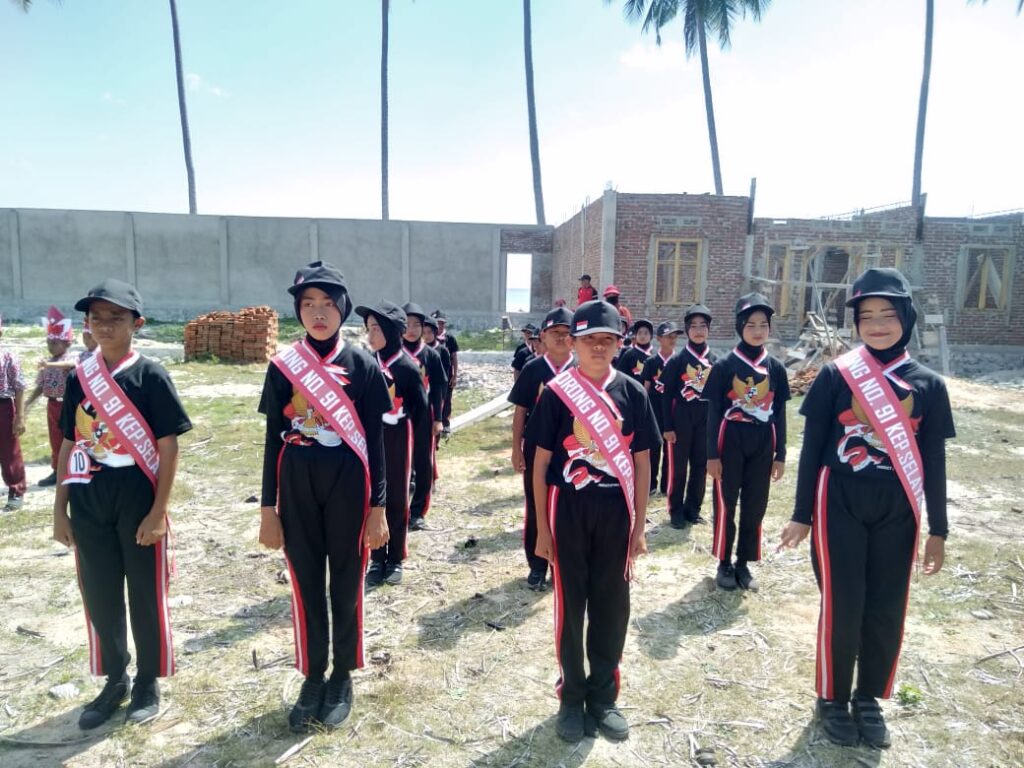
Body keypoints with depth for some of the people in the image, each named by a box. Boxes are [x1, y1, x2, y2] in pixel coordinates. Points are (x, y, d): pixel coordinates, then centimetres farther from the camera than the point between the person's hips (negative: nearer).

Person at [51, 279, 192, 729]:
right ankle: (115, 679, 32)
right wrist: (60, 509, 8)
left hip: (138, 499, -4)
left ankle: (148, 682, 26)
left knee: (145, 593, 8)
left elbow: (168, 447, -9)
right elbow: (69, 445, 10)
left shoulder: (150, 375, -8)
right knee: (98, 594, 13)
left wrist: (158, 511, -13)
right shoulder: (78, 377, 5)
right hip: (88, 501, 5)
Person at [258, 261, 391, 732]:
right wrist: (268, 508, 2)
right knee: (306, 586, 12)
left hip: (348, 490, -1)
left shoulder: (362, 364, -4)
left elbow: (374, 441, -3)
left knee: (346, 586, 11)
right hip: (297, 491, 2)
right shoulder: (282, 366, 0)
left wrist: (378, 508, -5)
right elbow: (273, 440, 3)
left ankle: (342, 677, 29)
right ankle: (312, 677, 30)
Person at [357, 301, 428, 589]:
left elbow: (420, 407, -5)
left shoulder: (408, 367, -12)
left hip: (396, 440, -4)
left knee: (397, 499, 9)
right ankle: (377, 559, 23)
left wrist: (398, 426, 1)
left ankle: (396, 559, 22)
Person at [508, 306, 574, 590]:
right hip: (536, 450, 0)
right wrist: (516, 448, -3)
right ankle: (537, 565, 24)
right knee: (535, 508, 9)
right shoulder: (532, 369, -2)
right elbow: (520, 410, 0)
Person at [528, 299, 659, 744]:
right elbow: (541, 464, -3)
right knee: (570, 606, 10)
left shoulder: (632, 394, 0)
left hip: (615, 515, 2)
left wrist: (640, 525, 3)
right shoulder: (556, 393, -6)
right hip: (568, 514, -2)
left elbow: (641, 463, 4)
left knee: (612, 606, 11)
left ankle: (603, 697, 30)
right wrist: (542, 527, -5)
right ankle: (572, 698, 27)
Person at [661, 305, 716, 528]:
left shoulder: (715, 360, 5)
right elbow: (667, 395, -5)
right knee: (678, 468, 3)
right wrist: (667, 427, -9)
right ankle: (676, 512, 15)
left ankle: (693, 509, 24)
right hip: (681, 421, -3)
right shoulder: (676, 360, -5)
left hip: (706, 422, 4)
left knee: (701, 467, 10)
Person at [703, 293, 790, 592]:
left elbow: (779, 414, 7)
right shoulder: (724, 366, -5)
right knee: (726, 504, 5)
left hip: (762, 444, 3)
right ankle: (724, 564, 20)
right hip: (730, 442, -3)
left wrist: (780, 454, 5)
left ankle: (744, 564, 25)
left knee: (755, 506, 10)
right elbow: (714, 413, -5)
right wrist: (712, 454, -8)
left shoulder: (776, 368, 4)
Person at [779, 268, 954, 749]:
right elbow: (812, 447, -2)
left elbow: (933, 461, 6)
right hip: (840, 506, -2)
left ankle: (869, 699, 31)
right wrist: (802, 515, -3)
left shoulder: (928, 384, 2)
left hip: (896, 512, 3)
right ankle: (832, 699, 23)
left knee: (887, 609, 10)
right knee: (841, 606, 2)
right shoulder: (836, 375, -4)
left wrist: (937, 531, 5)